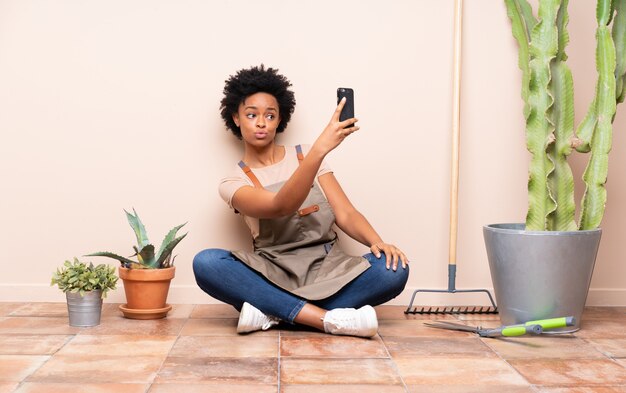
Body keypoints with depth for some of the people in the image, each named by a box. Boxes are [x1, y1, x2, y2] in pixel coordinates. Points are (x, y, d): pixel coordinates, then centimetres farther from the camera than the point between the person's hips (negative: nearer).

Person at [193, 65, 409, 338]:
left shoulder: (305, 155, 11)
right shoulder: (233, 183, 0)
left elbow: (345, 214, 4)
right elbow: (282, 206, -21)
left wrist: (378, 242, -18)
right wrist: (320, 149, -34)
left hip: (328, 268, 2)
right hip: (274, 274, -2)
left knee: (393, 269, -28)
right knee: (206, 262, -31)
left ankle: (272, 311, -27)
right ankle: (329, 319, -36)